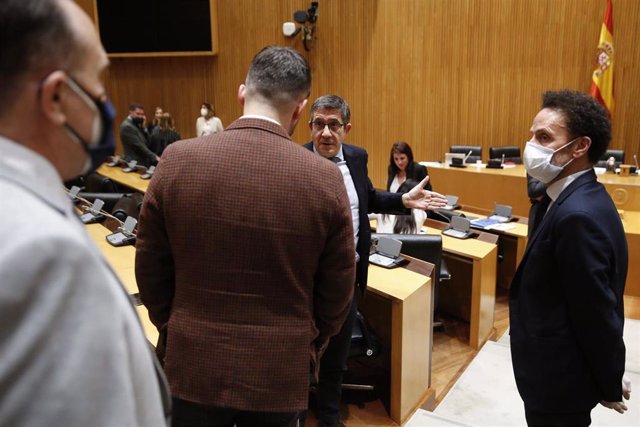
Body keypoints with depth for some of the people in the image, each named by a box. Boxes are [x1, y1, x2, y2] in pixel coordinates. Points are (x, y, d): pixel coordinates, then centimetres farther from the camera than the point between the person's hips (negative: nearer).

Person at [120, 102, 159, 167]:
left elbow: (146, 143, 10)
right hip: (135, 163, -9)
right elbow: (138, 146, -19)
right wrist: (154, 157, -20)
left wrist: (143, 127, 0)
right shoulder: (127, 126, -13)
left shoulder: (136, 124, 15)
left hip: (143, 162, 9)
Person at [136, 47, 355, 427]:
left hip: (195, 365, 1)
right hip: (280, 371, 0)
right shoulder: (325, 178, -14)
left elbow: (151, 270, -1)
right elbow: (337, 291, -4)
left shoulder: (177, 161, -11)